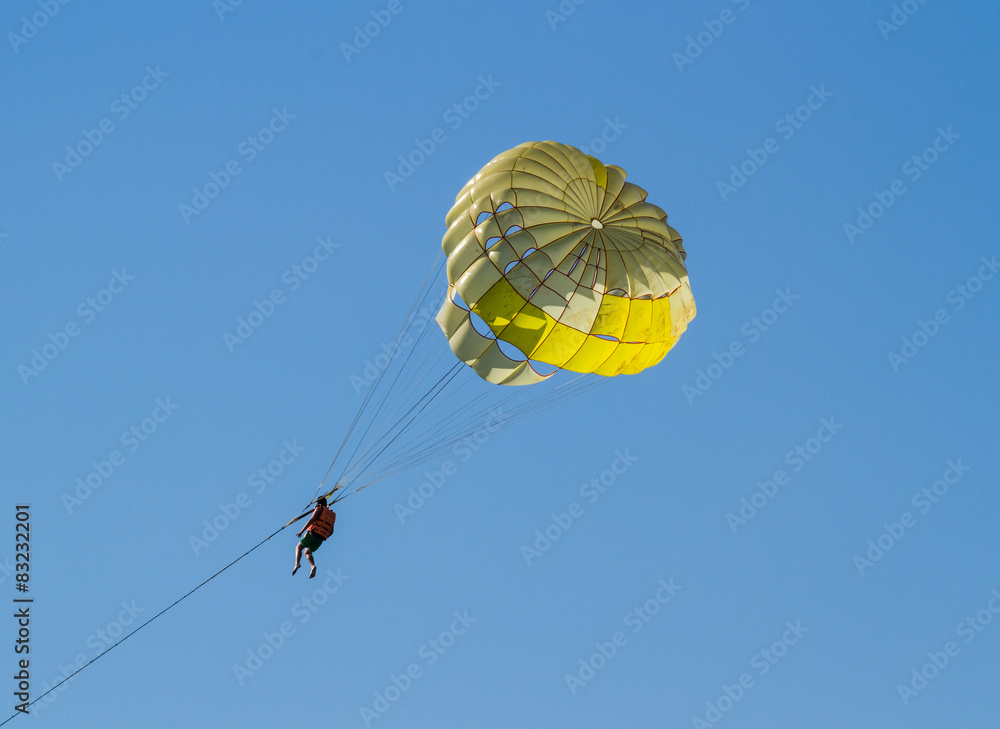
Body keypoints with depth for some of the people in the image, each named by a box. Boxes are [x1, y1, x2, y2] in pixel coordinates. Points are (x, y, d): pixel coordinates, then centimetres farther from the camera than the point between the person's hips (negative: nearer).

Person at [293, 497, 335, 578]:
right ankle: (313, 566, -9)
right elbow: (331, 532, 20)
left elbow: (312, 519, -12)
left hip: (313, 533, -6)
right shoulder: (332, 515, 22)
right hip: (321, 539, 6)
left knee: (298, 547, 9)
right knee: (307, 552, 19)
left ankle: (297, 564, -15)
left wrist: (302, 530, -14)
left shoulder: (319, 508, 3)